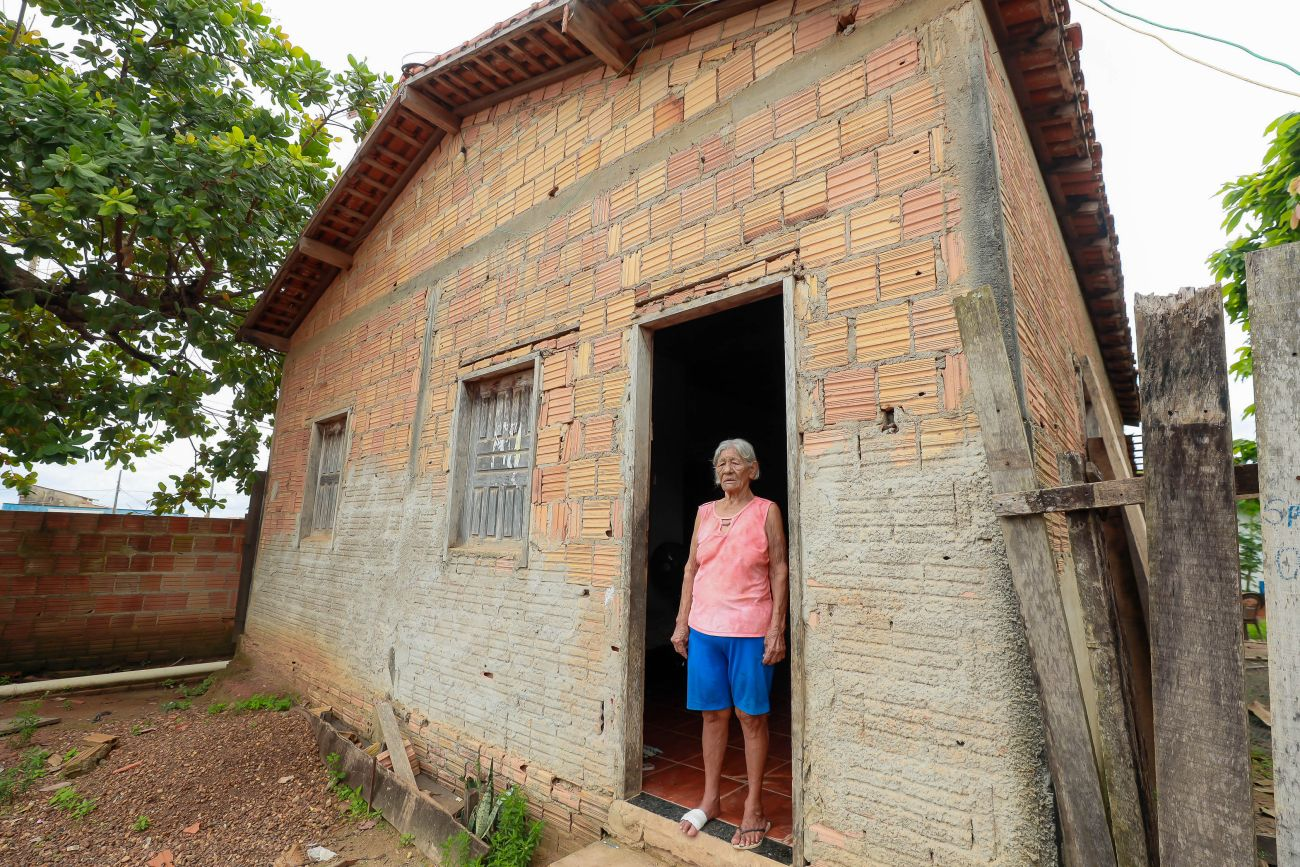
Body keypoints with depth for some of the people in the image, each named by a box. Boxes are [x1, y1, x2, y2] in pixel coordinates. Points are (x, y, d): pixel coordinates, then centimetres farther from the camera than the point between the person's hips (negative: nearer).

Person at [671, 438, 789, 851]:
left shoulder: (766, 511, -2)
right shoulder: (705, 512, 8)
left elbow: (780, 571, -4)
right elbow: (691, 569, 10)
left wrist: (777, 629, -10)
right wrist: (682, 623, 7)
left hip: (750, 630, -3)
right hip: (705, 627, 4)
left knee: (751, 716, 7)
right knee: (713, 713, 13)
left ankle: (754, 808, 23)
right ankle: (710, 798, 30)